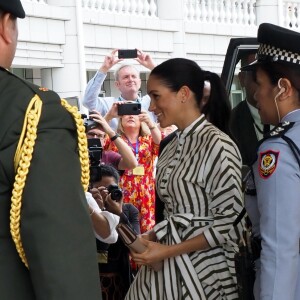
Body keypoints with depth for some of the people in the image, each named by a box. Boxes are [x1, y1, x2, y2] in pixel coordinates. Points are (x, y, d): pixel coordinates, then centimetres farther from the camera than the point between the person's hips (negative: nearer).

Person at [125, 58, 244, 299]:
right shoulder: (173, 146, 8)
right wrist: (150, 238, -3)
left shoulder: (217, 146, -15)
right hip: (166, 266, 7)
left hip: (202, 270, -6)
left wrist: (168, 250, -15)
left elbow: (229, 226, -15)